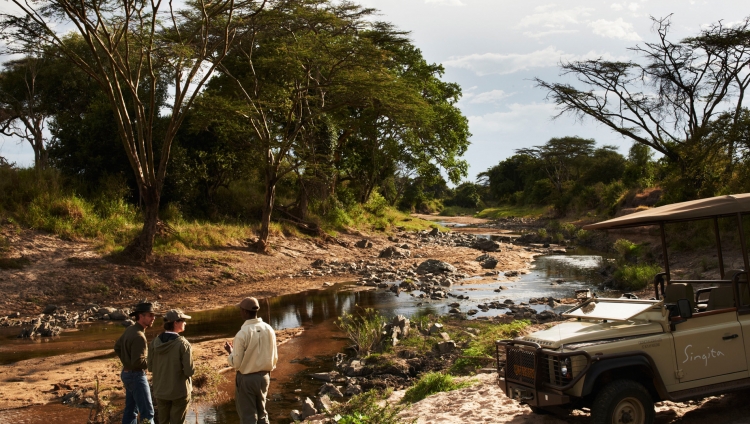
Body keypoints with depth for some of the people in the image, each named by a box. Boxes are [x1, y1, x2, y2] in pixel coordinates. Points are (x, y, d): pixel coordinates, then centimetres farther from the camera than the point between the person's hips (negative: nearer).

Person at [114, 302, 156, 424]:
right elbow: (138, 362, -26)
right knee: (147, 412, -4)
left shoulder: (130, 329, 4)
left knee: (131, 410, 18)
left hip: (127, 373, 10)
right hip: (136, 376, -10)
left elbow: (117, 347, 17)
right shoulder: (139, 336, -25)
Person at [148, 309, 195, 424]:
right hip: (179, 392, -4)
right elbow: (190, 371, -20)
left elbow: (150, 367, 1)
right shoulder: (183, 344, -20)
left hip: (160, 391, 4)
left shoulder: (155, 342, -7)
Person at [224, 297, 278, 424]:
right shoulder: (269, 329, -5)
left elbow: (236, 363, -15)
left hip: (246, 379, -5)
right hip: (264, 377, 5)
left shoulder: (242, 334, -21)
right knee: (262, 413, 21)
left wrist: (230, 351, 3)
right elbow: (274, 357, 3)